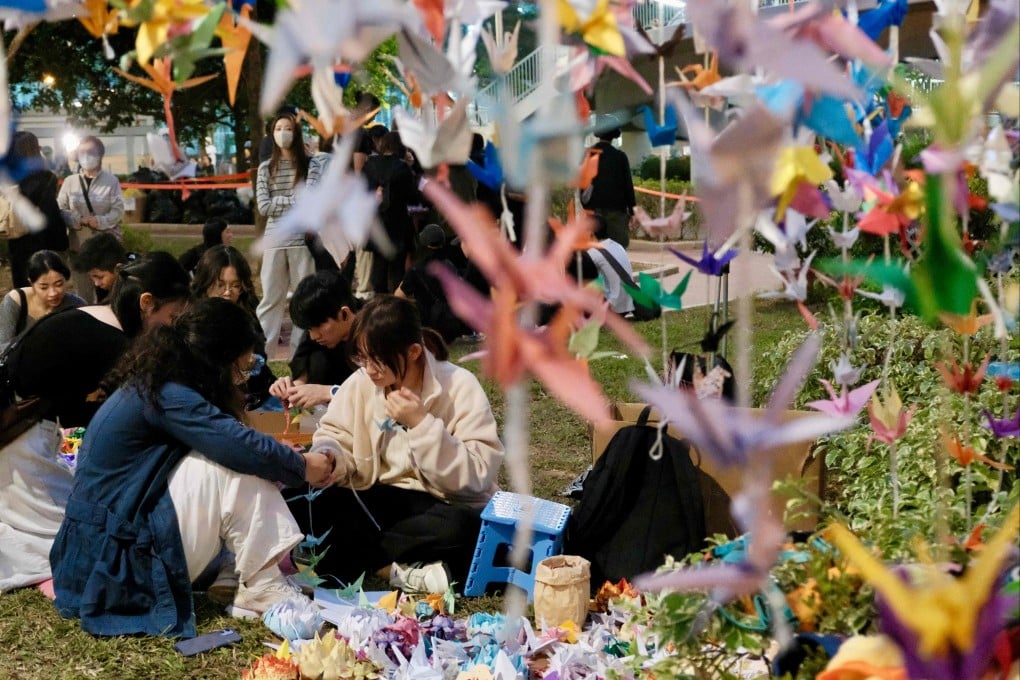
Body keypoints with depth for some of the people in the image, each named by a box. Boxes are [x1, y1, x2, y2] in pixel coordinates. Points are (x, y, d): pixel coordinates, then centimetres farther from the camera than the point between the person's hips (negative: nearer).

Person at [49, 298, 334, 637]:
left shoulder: (157, 382, 9)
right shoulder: (167, 396, -20)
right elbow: (242, 447, -25)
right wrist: (302, 467, -8)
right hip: (118, 555, -10)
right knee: (233, 468, -17)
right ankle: (261, 588, -9)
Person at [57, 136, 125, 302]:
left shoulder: (111, 180, 0)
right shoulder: (70, 182, 5)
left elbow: (118, 211, -4)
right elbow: (60, 210, 1)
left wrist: (98, 221, -20)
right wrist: (81, 220, -16)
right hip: (79, 246, 2)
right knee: (82, 295, 8)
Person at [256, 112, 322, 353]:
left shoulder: (310, 165, 3)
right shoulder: (265, 168, 8)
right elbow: (264, 207, -2)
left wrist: (280, 202, -5)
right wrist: (295, 200, -5)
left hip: (302, 239, -1)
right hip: (275, 240, 1)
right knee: (271, 298, 5)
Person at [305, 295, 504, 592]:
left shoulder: (460, 387, -17)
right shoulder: (361, 383, -5)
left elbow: (477, 478, -22)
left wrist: (421, 423, -29)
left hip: (444, 507, -3)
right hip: (382, 500, 4)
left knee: (464, 527, -39)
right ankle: (401, 570, -26)